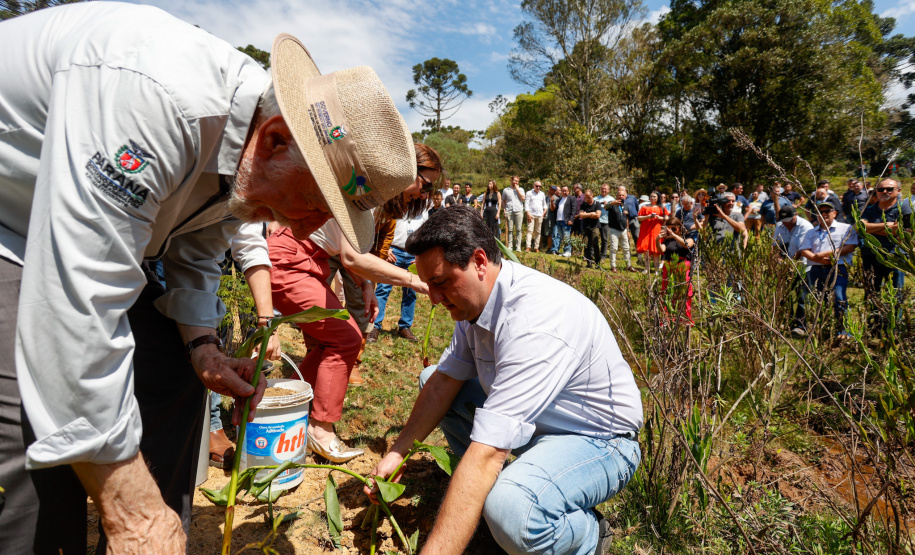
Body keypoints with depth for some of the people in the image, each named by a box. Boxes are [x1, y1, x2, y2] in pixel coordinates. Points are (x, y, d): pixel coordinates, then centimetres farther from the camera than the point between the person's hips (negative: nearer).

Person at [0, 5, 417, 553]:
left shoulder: (250, 170, -10)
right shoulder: (156, 95, -38)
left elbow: (194, 253, 5)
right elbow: (78, 306, -39)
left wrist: (202, 344, -12)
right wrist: (131, 511, -32)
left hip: (85, 232, 8)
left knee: (175, 370, 3)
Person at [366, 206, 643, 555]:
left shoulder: (536, 319, -35)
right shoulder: (475, 297, -7)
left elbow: (486, 453, -39)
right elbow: (444, 381, 1)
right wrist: (398, 452, -6)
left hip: (598, 440, -8)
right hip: (535, 419, 8)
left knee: (507, 508, -37)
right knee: (431, 379, 6)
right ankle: (489, 485, 11)